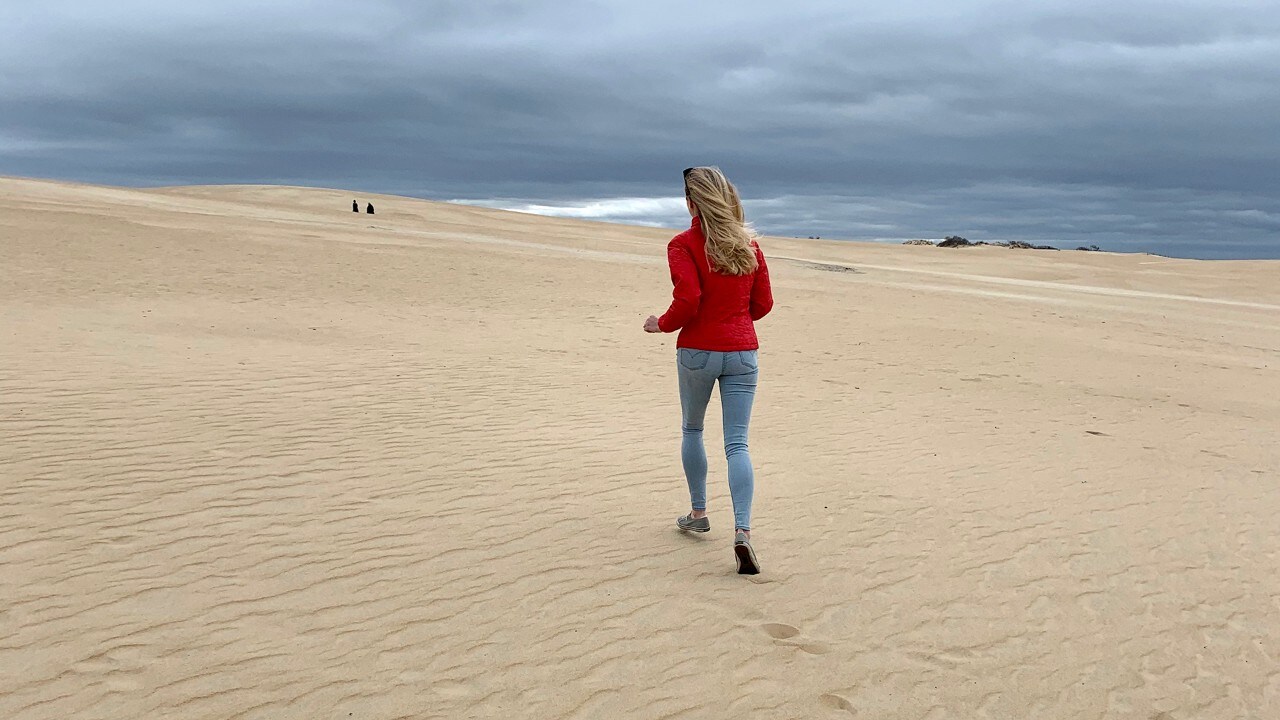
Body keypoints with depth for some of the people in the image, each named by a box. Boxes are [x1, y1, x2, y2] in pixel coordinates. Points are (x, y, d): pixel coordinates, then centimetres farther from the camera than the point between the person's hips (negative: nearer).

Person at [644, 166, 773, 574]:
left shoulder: (684, 245, -8)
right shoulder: (748, 244, 6)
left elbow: (687, 301, -17)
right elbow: (763, 304, 9)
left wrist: (661, 324, 1)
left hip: (697, 351, -2)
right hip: (743, 352, 3)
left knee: (691, 430, 21)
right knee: (737, 444, -1)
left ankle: (698, 514, 30)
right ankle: (742, 530, -16)